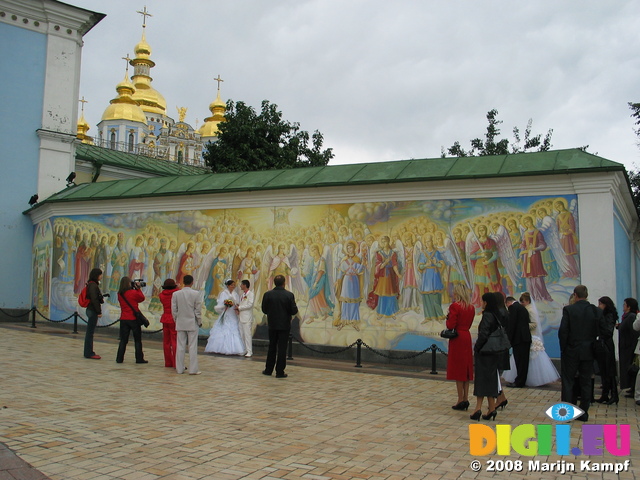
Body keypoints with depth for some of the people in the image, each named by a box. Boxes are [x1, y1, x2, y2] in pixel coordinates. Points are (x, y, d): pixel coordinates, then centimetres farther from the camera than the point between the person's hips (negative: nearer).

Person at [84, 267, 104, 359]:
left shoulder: (92, 284, 14)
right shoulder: (93, 285, -15)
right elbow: (94, 299, -20)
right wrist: (99, 312, -18)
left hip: (91, 310, 10)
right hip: (93, 311, -10)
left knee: (90, 332, 13)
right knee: (90, 332, -4)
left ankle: (88, 352, 20)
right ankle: (89, 353, 1)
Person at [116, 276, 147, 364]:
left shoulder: (120, 294, 1)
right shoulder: (134, 293, -12)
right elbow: (142, 298, 4)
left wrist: (135, 289, 9)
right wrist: (138, 288, 9)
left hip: (123, 319, 4)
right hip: (134, 319, -4)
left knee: (123, 340, 10)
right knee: (138, 340, 6)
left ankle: (119, 358, 8)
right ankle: (139, 359, 9)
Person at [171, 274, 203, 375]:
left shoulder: (176, 294, -1)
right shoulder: (196, 294, -9)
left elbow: (174, 310, 3)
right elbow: (198, 310, -6)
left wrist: (176, 320, 15)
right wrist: (199, 322, 5)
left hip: (180, 323, 3)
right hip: (192, 323, -3)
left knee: (180, 346, 9)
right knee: (193, 346, 1)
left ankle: (179, 368, 14)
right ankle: (193, 369, 1)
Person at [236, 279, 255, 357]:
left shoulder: (251, 294, -6)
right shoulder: (242, 294, 19)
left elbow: (249, 305, -16)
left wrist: (239, 308, -12)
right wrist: (237, 309, -2)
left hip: (247, 318, -8)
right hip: (241, 317, 8)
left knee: (247, 334, -8)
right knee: (241, 335, 9)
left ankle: (249, 352, -6)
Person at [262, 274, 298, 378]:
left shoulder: (267, 294, -6)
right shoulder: (289, 295, -12)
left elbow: (264, 310, -1)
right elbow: (294, 311, -12)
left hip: (272, 325, 2)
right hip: (284, 325, -2)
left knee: (272, 347, 15)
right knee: (282, 349, 3)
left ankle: (268, 369, 21)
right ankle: (280, 372, 4)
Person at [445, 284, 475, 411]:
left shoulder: (455, 306, -14)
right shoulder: (471, 308, 8)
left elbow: (450, 325, -15)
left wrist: (448, 317, 2)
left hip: (457, 338, -7)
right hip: (467, 337, 7)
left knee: (457, 369, -1)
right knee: (466, 367, 12)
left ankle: (461, 400, 2)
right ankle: (465, 399, 15)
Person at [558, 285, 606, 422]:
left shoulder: (568, 309, -12)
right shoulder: (597, 311, -2)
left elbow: (563, 331, -13)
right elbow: (602, 331, 0)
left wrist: (563, 348, -1)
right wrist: (593, 345, 13)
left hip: (571, 352, -3)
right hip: (589, 352, 3)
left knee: (568, 381, 5)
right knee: (586, 382, 11)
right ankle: (583, 413, 15)